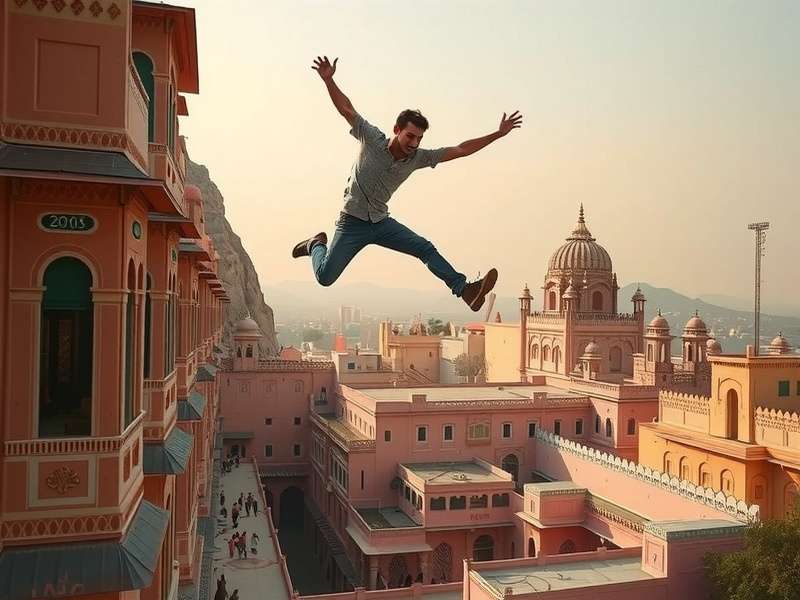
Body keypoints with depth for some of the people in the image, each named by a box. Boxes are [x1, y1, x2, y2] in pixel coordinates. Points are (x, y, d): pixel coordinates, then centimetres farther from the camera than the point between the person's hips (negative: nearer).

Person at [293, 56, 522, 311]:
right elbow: (346, 108, -11)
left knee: (426, 249, -12)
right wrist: (328, 80, -26)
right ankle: (317, 244, 22)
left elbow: (460, 150, -1)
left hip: (382, 222, 4)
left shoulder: (418, 157, -4)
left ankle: (465, 289, -14)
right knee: (324, 276, -9)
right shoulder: (372, 138, -14)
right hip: (352, 223, -4)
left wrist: (498, 134, -4)